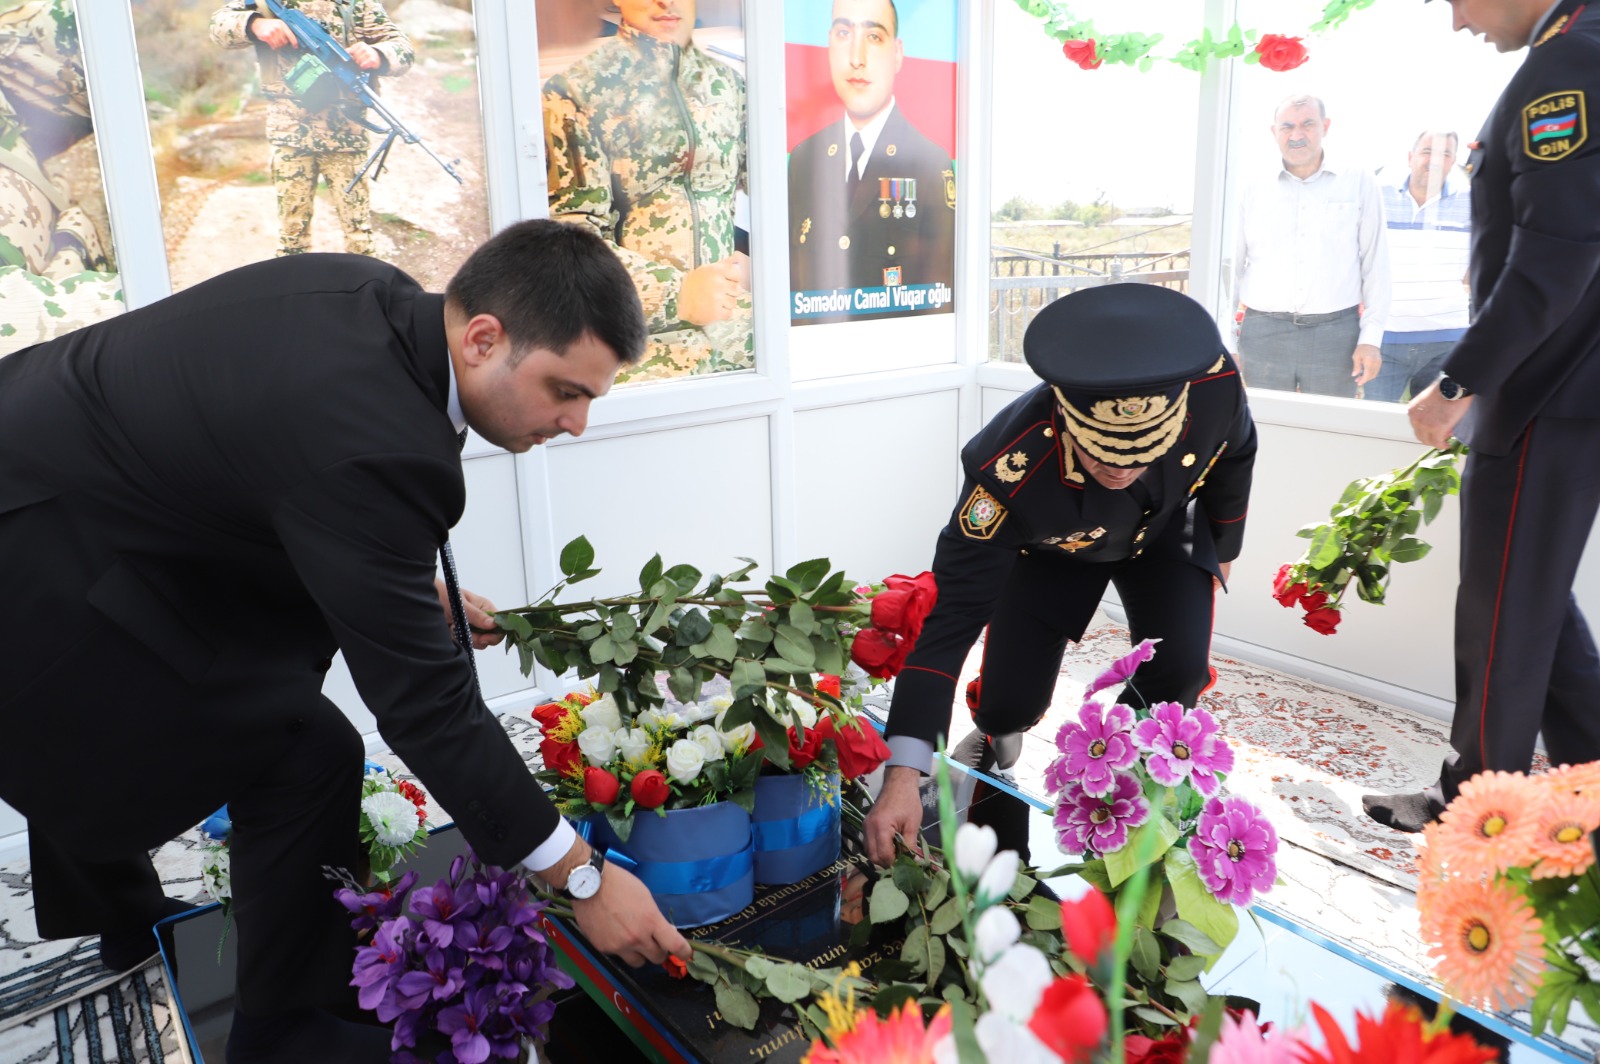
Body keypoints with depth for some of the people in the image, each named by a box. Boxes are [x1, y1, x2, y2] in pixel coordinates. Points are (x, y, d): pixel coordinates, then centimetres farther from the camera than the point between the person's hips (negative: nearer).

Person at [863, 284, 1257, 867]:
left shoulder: (1214, 382, -37)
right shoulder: (1008, 470, -46)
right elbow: (952, 612, -43)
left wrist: (1222, 545, 8)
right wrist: (903, 776, -50)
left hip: (1168, 531, 2)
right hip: (1052, 547, -2)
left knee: (1179, 669, -22)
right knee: (1008, 704, -10)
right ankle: (994, 744, 31)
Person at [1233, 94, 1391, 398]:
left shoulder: (1359, 183, 6)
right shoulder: (1254, 192, 8)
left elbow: (1375, 263, 5)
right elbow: (1232, 266, 9)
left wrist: (1371, 337, -1)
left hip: (1336, 333, 0)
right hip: (1262, 333, 1)